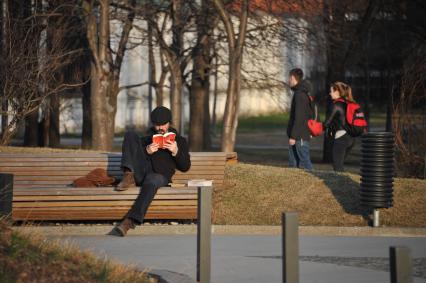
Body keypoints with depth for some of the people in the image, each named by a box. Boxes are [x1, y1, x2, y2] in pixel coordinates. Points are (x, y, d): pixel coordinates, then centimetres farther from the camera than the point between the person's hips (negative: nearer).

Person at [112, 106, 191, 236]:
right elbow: (134, 154, 17)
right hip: (142, 170, 3)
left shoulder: (179, 140, 25)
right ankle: (129, 177, -28)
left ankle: (130, 221, -53)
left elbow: (185, 167, 15)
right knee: (130, 134, -11)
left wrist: (175, 152, -2)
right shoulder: (146, 138, 31)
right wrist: (147, 151, -1)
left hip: (160, 175, -3)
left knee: (151, 181, -42)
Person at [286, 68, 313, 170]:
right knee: (293, 162, 12)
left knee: (304, 163, -7)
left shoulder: (300, 95, -16)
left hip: (301, 136, -10)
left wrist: (293, 136, -20)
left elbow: (299, 117, -21)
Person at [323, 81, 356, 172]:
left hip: (341, 137, -8)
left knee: (337, 166, -2)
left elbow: (329, 120, -12)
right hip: (351, 138, 8)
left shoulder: (337, 104, -11)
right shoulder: (348, 103, 14)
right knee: (339, 165, 18)